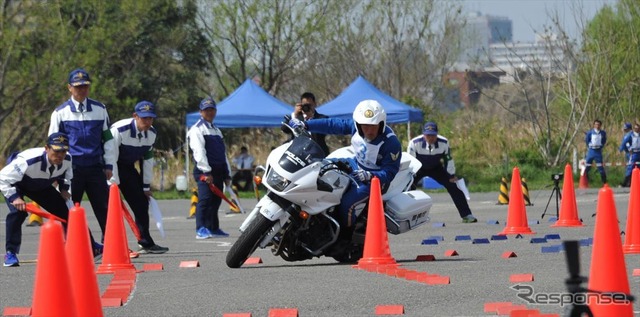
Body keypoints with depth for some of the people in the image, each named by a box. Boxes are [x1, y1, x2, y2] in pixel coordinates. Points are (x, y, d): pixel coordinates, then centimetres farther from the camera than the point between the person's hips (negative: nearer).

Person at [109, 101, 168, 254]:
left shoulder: (151, 133, -5)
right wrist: (114, 184, -29)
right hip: (111, 168, -7)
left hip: (128, 168, 7)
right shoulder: (119, 130, -29)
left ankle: (145, 243, 16)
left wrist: (146, 186, 4)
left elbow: (147, 159, 3)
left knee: (141, 202, 6)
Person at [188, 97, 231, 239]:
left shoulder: (216, 130, 23)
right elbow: (199, 152, -14)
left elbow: (223, 153, 25)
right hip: (204, 171, -8)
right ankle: (201, 230, -22)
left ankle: (213, 228, 18)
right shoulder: (197, 129, -3)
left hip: (218, 171, 8)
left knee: (216, 200, 9)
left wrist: (226, 174, 19)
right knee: (205, 198, -16)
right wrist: (206, 172, -22)